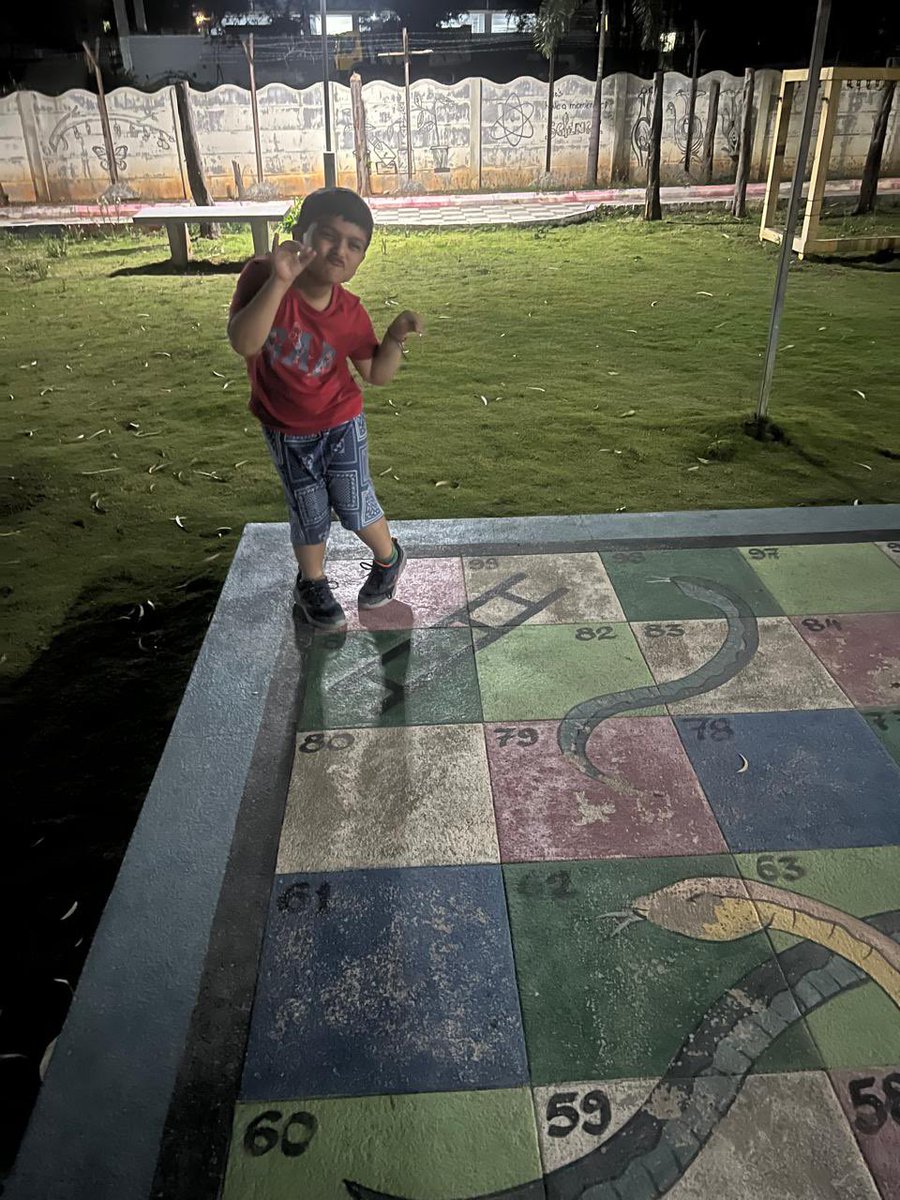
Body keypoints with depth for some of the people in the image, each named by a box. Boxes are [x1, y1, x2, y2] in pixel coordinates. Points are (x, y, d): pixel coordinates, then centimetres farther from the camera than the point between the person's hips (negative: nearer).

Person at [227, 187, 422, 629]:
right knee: (309, 513, 12)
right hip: (285, 431, 0)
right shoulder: (262, 277, -23)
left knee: (354, 504, 6)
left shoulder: (350, 313, -16)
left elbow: (377, 374, -5)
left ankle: (388, 559, 38)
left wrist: (395, 338, -23)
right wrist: (278, 282, -46)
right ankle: (312, 583, 39)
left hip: (340, 422, 0)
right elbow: (243, 342, -38)